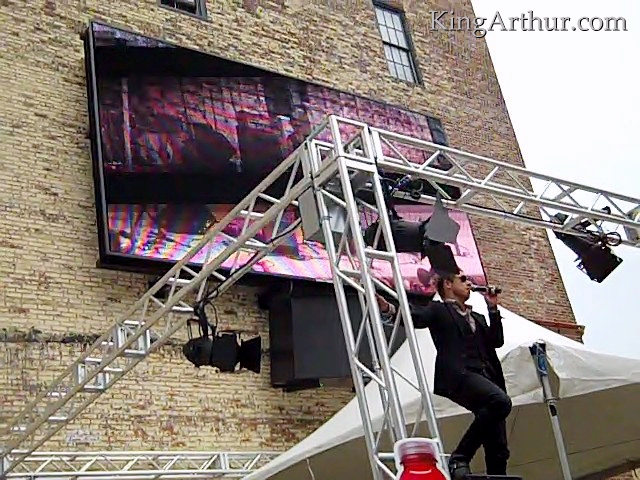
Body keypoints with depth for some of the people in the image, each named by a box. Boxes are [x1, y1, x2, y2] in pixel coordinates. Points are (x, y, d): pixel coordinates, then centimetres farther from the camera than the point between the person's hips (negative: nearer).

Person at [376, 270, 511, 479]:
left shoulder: (477, 318, 32)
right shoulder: (439, 310, 12)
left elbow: (497, 341, 21)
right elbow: (415, 316, -6)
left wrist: (493, 309, 16)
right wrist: (390, 308, -26)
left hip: (486, 378, 7)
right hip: (459, 376, -7)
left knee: (498, 449, 1)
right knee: (501, 401, -34)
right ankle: (459, 457, -24)